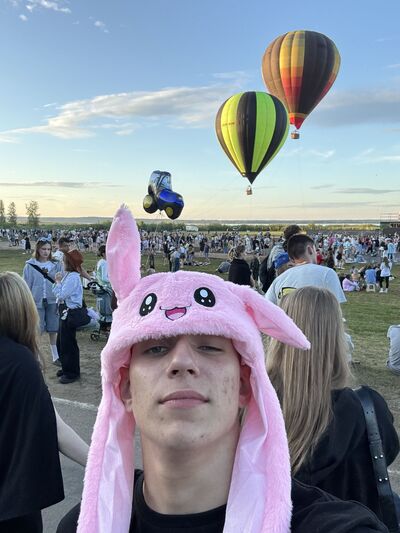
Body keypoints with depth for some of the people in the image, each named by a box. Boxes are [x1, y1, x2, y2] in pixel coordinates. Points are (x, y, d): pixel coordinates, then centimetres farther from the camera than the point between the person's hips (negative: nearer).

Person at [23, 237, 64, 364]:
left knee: (53, 330, 8)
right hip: (37, 302, -1)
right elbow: (27, 286, 1)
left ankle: (56, 356, 21)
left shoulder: (56, 265, 2)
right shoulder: (30, 266, -1)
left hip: (53, 301, 1)